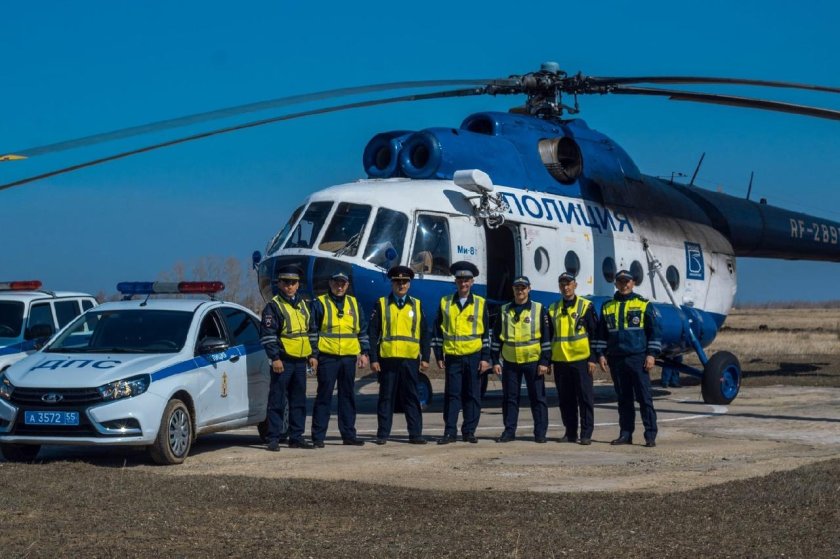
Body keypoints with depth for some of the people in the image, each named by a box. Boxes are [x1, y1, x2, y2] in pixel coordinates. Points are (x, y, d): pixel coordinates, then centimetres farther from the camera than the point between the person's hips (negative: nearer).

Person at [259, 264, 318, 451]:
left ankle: (296, 437, 16)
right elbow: (267, 334, -11)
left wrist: (312, 355, 14)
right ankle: (273, 438, -3)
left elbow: (310, 331, 21)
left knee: (299, 401, 10)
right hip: (283, 361, -6)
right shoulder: (273, 306, -5)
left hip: (300, 361, 6)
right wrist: (274, 357, -17)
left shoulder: (303, 305, 15)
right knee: (277, 401, -5)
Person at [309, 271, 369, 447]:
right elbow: (312, 330, -1)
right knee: (324, 396, -4)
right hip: (327, 357, -4)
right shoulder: (320, 303, 1)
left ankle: (348, 434, 16)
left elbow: (362, 330, 17)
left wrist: (364, 353, 10)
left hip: (349, 357, 4)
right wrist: (313, 355, -7)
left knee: (348, 396, 9)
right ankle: (318, 436, -2)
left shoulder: (354, 304, 14)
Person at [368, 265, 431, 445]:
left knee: (411, 398, 3)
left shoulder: (417, 305, 11)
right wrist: (373, 359, -5)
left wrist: (425, 358, 4)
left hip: (410, 359, 1)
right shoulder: (381, 304, 6)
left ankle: (415, 434, 7)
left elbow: (424, 334, 11)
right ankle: (383, 434, 9)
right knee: (386, 398, 4)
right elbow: (373, 333, 2)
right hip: (387, 359, -1)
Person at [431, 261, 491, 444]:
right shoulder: (445, 303, 6)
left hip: (474, 356, 0)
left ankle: (469, 432, 10)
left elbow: (485, 333, 4)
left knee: (472, 395, 3)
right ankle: (450, 432, 2)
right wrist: (439, 356, 3)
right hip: (453, 356, 0)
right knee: (452, 395, -1)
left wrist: (485, 358, -2)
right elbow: (438, 330, 8)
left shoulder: (480, 303, 4)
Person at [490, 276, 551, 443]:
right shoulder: (504, 310, 8)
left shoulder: (539, 309, 0)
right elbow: (496, 337, 11)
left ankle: (540, 432, 7)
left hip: (533, 361, -2)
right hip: (510, 362, 3)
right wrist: (495, 361, 4)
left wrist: (544, 362, -7)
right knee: (509, 398, 5)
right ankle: (509, 431, 13)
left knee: (537, 398, 1)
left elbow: (546, 337, -1)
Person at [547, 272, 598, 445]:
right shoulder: (553, 309, 12)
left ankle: (586, 434, 1)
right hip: (560, 361, 4)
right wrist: (548, 361, 11)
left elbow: (594, 334, -1)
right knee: (565, 399, 7)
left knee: (585, 397, -2)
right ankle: (570, 432, 15)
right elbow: (548, 337, 16)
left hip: (581, 359, -4)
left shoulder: (585, 306, 0)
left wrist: (592, 359, -7)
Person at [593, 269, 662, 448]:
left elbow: (654, 331, 1)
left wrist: (652, 354, -7)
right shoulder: (607, 307, 13)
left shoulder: (644, 305, 3)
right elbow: (602, 333, 17)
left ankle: (650, 436, -4)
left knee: (644, 398, -5)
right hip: (616, 359, 4)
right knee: (623, 399, 7)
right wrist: (601, 354, 7)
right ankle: (625, 434, 12)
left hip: (638, 358, -4)